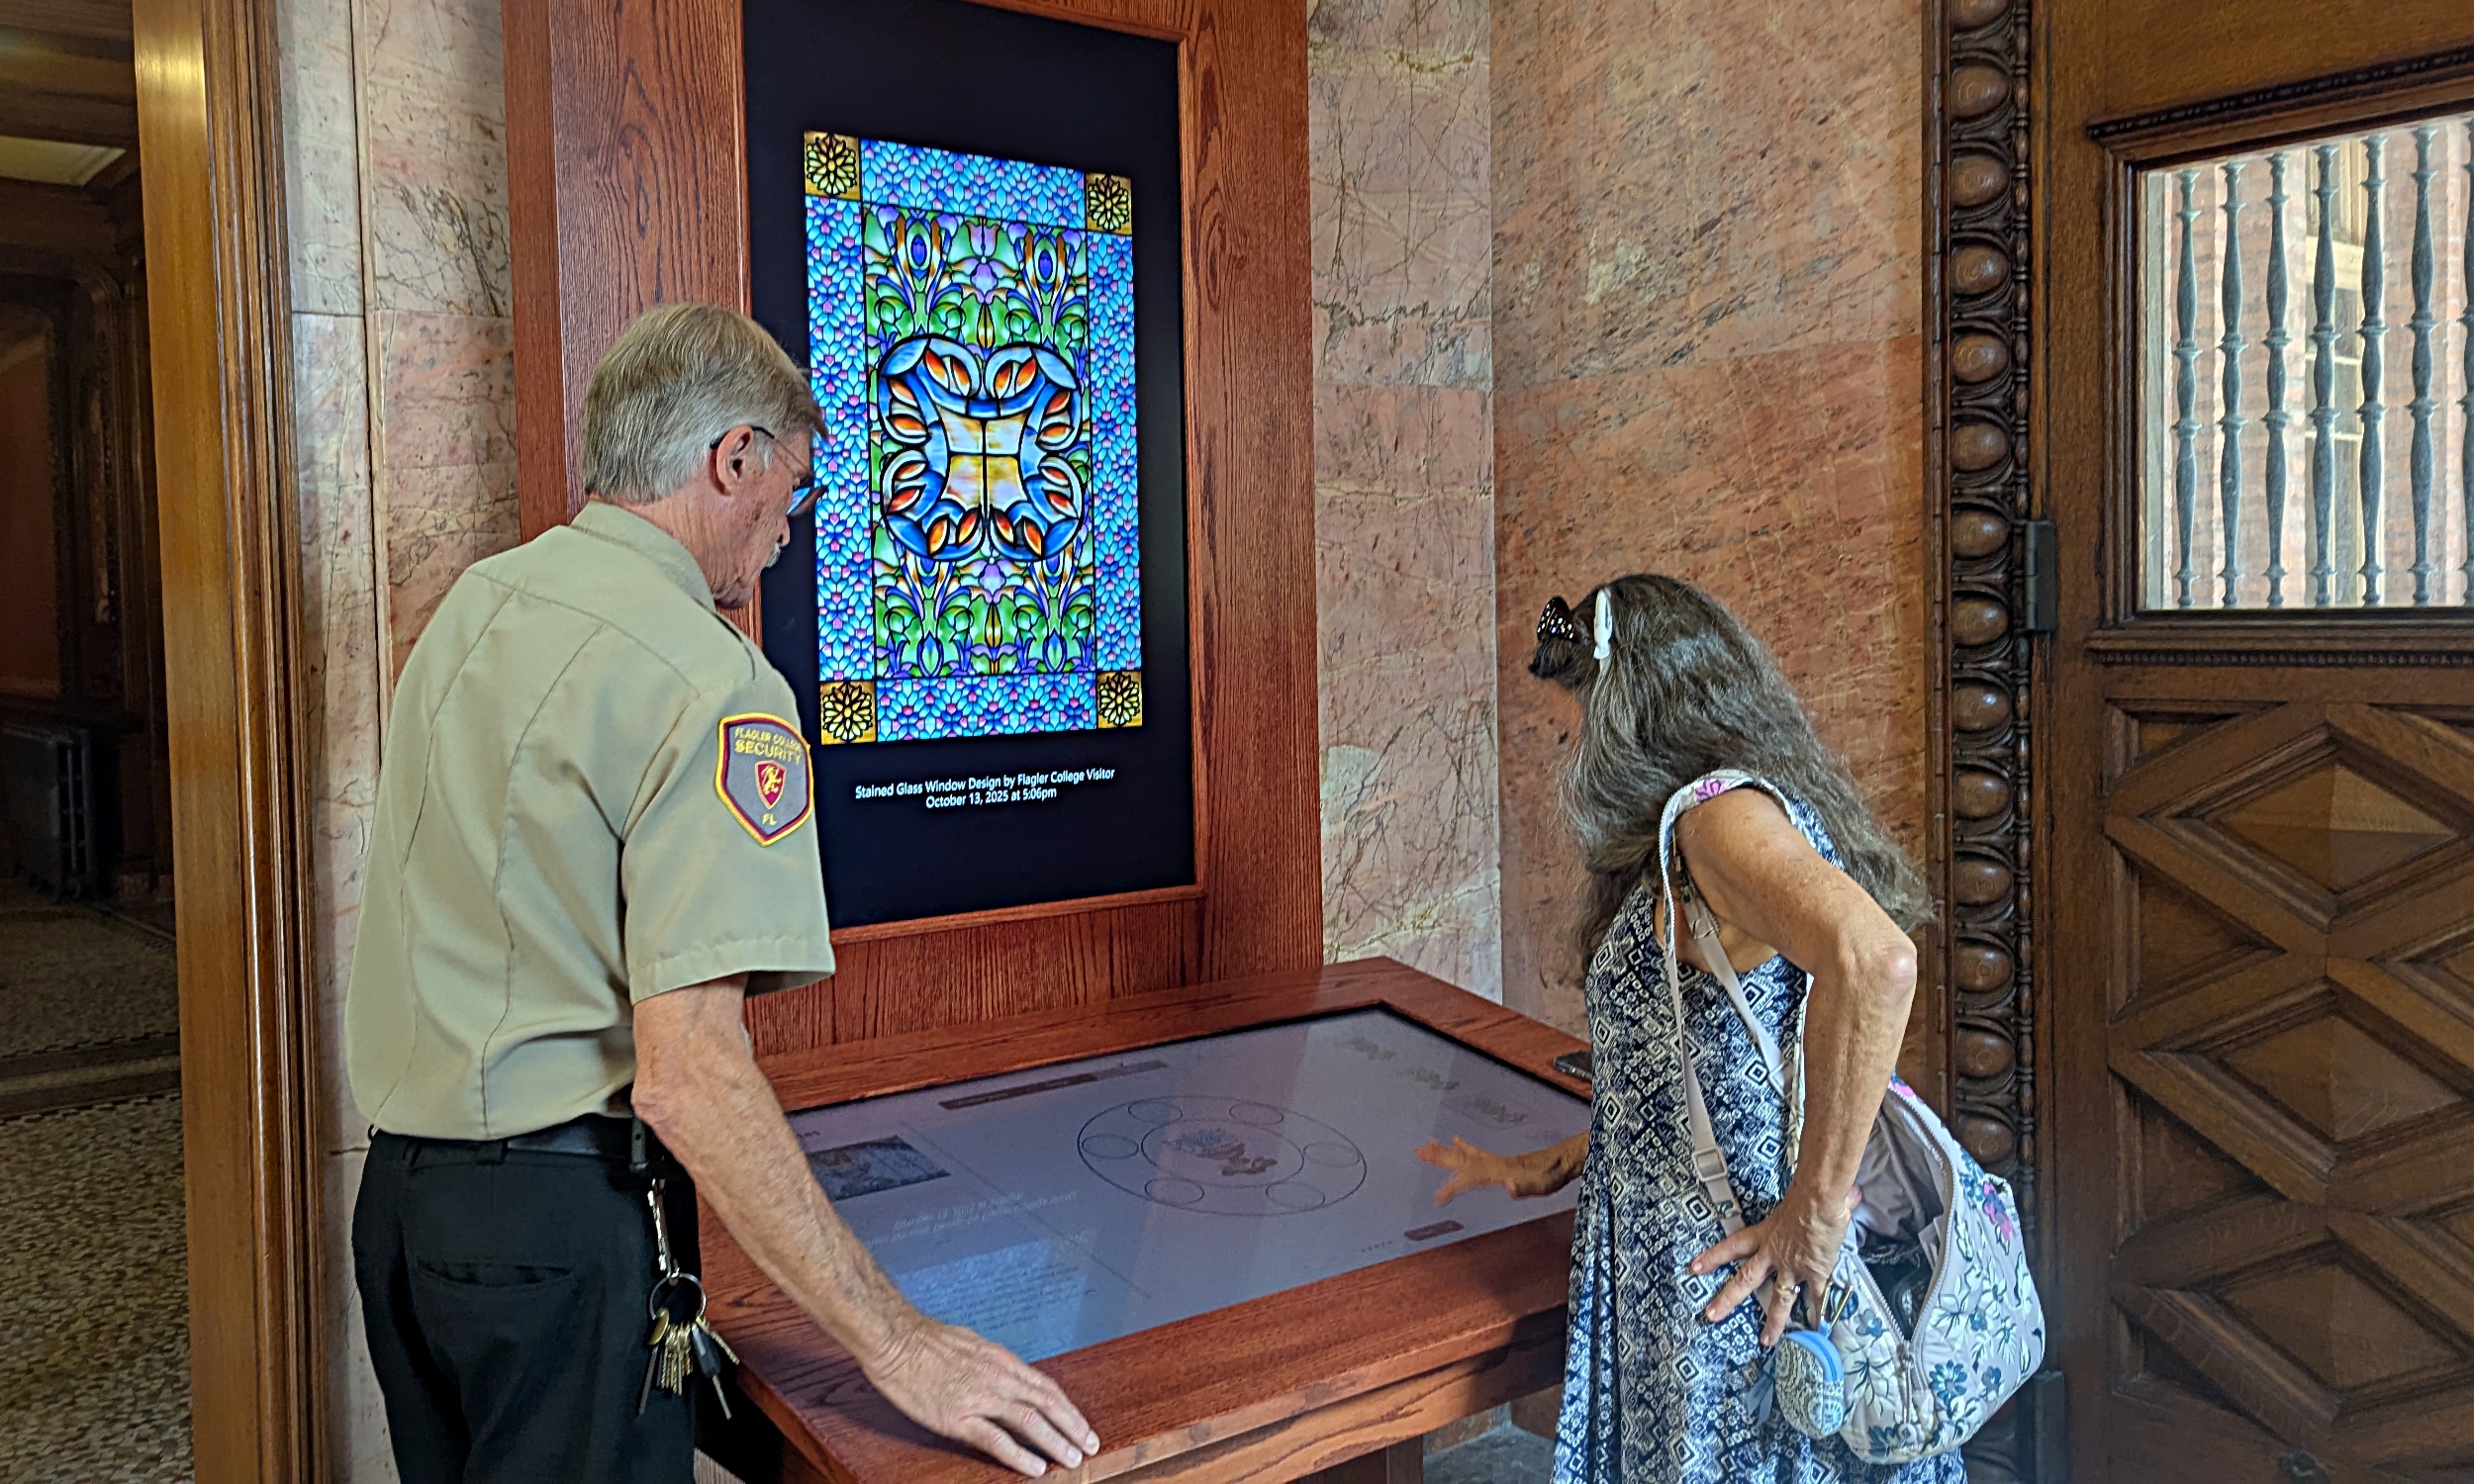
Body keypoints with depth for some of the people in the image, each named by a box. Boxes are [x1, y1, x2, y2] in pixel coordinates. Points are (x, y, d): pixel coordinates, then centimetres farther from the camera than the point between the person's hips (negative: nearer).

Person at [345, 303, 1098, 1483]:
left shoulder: (473, 605, 7)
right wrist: (897, 1343, -24)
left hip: (398, 1188, 9)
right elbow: (687, 1074, -27)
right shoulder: (711, 683, -21)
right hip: (558, 1221, -9)